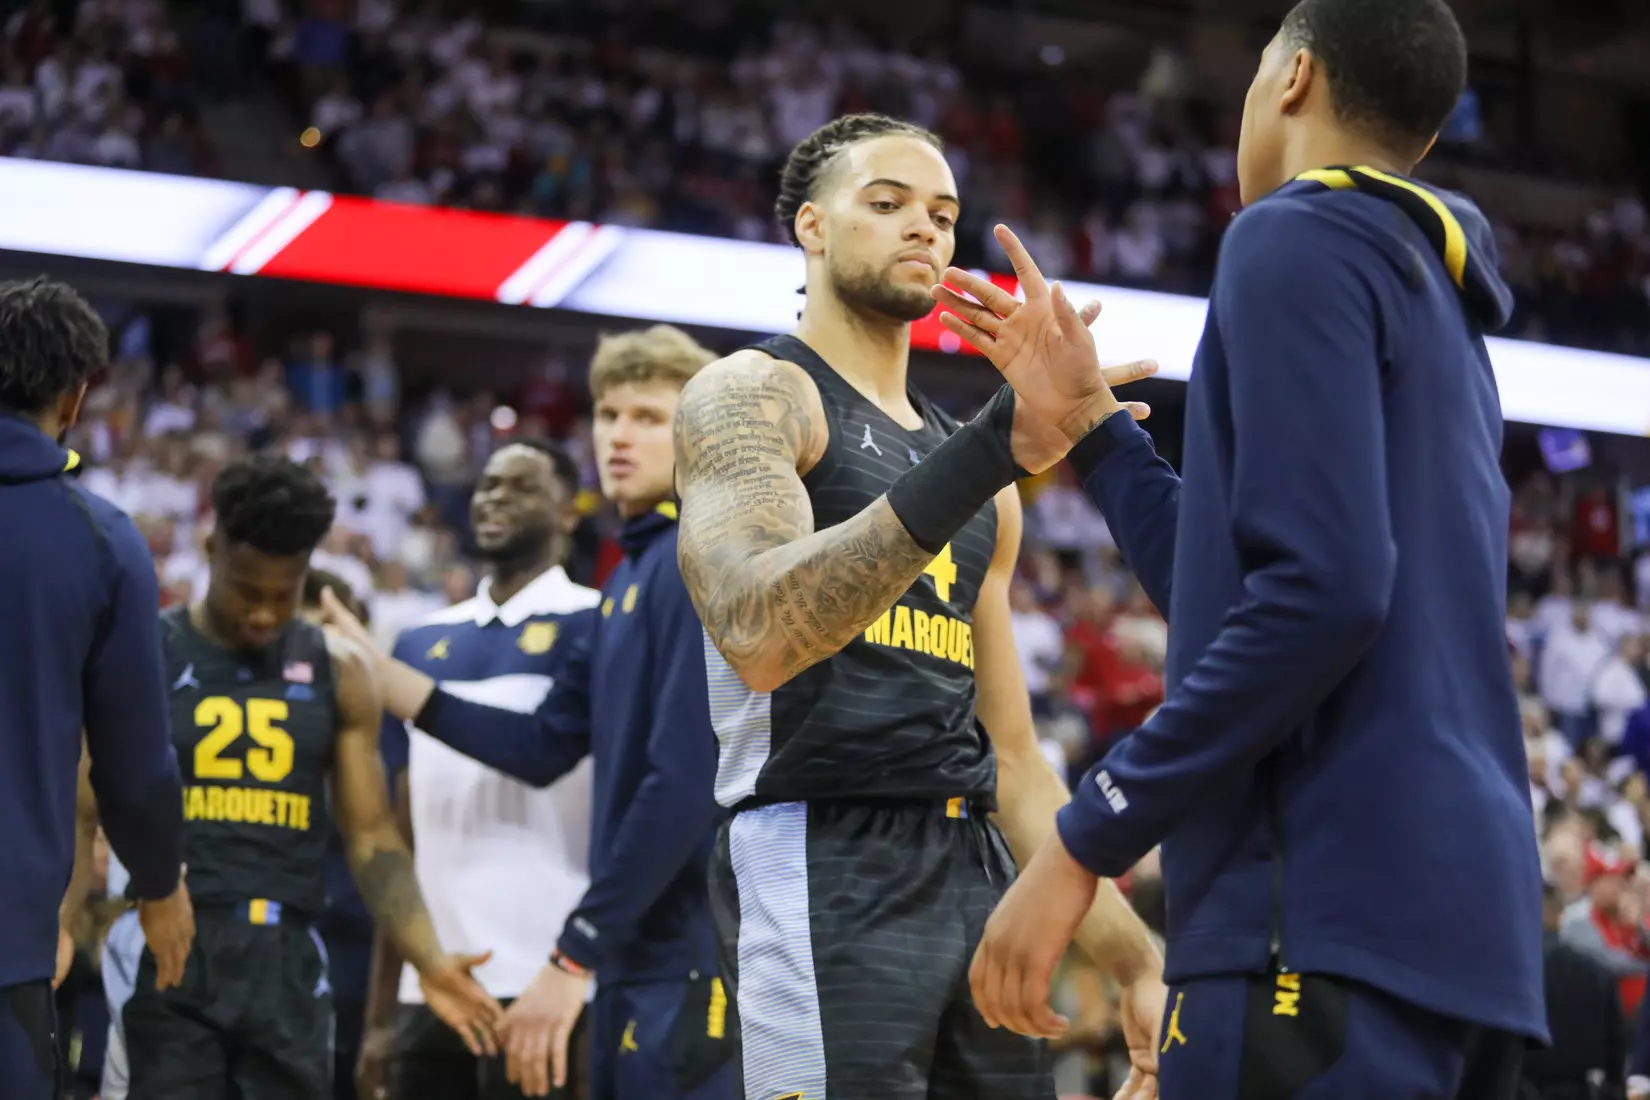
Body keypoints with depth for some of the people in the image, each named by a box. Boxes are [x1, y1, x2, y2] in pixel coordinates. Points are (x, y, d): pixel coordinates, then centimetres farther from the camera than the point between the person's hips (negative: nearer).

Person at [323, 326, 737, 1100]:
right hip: (632, 961, 9)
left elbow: (684, 787, -19)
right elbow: (546, 747, 19)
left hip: (687, 963, -9)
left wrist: (574, 955, -18)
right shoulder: (628, 577, 16)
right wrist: (384, 681, 15)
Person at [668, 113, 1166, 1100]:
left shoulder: (973, 473, 22)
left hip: (980, 872, 7)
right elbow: (759, 632, -22)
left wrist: (1135, 958, 13)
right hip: (823, 869, -7)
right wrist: (985, 453, -29)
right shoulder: (752, 393, -1)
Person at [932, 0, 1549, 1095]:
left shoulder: (1302, 239, -3)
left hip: (1333, 915, -9)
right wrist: (1087, 418, 26)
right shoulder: (1444, 313, 24)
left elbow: (1321, 590, -16)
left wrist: (1087, 841, -14)